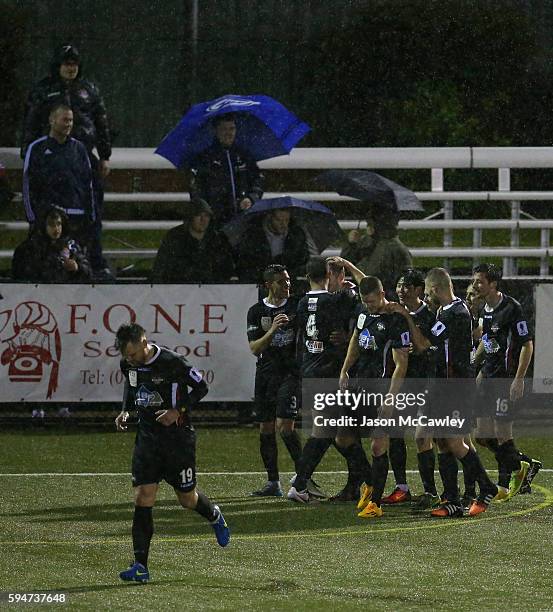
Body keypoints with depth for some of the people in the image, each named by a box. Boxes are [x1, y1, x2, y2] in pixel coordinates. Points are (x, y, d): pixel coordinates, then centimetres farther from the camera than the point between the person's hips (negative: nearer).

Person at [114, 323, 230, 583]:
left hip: (178, 437, -4)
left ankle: (214, 516, 45)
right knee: (142, 498, -8)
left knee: (187, 499, 8)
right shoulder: (128, 365, -1)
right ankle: (140, 566, -9)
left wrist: (178, 411, -19)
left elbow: (201, 387, -7)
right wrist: (125, 411, 4)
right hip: (147, 436, 4)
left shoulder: (172, 363, -19)